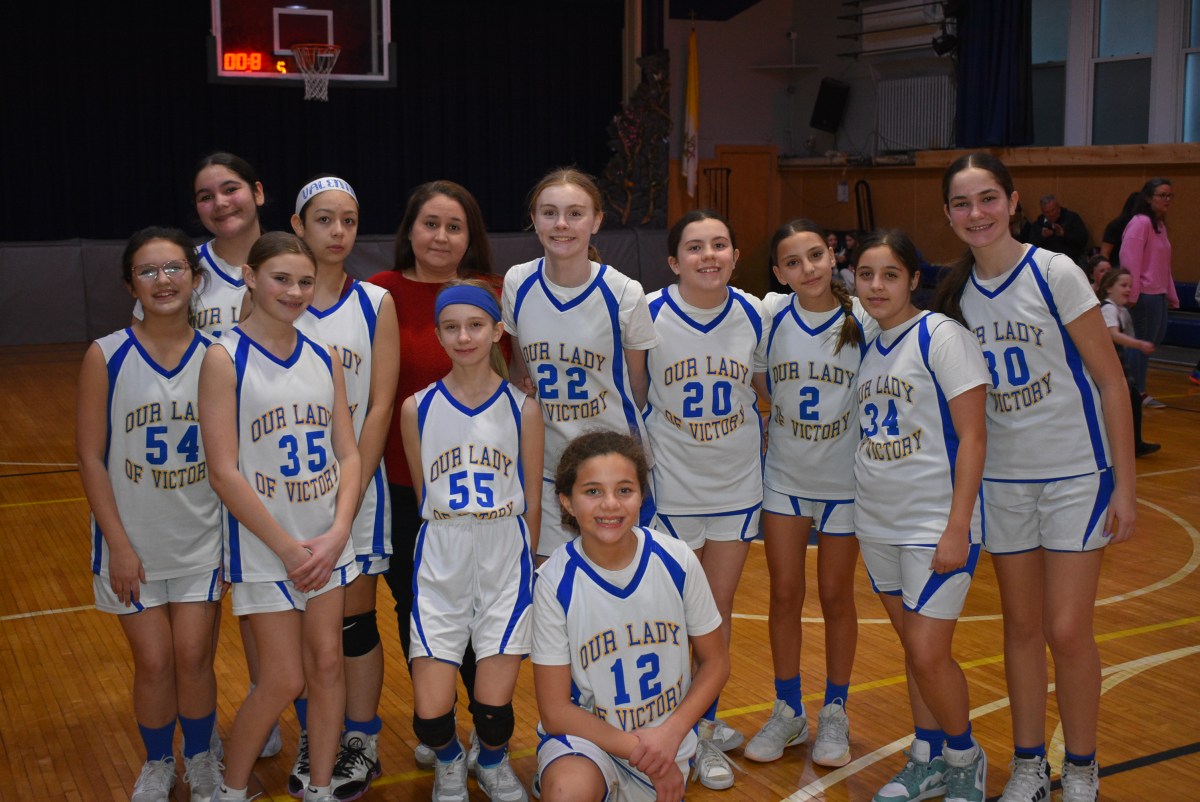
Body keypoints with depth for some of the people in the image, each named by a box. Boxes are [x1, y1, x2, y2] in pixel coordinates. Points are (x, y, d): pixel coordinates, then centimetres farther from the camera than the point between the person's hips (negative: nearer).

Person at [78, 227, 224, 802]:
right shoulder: (106, 357, -10)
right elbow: (90, 458, -8)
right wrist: (119, 544, -10)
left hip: (200, 539, 1)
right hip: (132, 542, -1)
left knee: (193, 657, 3)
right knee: (154, 663, 5)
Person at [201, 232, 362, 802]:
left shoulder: (324, 359, 5)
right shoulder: (226, 359, -11)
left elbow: (349, 454, 5)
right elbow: (224, 473, -15)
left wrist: (336, 534, -9)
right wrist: (287, 547, -14)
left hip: (327, 542, 5)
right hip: (264, 546, -5)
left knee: (327, 665, 9)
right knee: (284, 679, -1)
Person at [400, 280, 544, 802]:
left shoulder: (522, 408, -1)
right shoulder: (417, 409, 0)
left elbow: (532, 501, 5)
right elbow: (422, 496, 7)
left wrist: (522, 561, 7)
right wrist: (451, 544, 6)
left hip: (506, 563, 0)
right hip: (440, 566, 1)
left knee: (494, 707, -3)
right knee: (430, 714, -6)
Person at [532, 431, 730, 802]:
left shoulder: (676, 560, -13)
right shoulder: (555, 581, -18)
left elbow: (715, 661, 1)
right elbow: (556, 711, -12)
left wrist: (671, 733, -13)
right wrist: (640, 752, -17)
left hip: (666, 734, 4)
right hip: (587, 732, -4)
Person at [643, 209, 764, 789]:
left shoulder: (754, 315, -4)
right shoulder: (647, 315, -12)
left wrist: (759, 446, 10)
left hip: (738, 483, 3)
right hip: (671, 485, -2)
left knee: (720, 606, 11)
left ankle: (706, 728, 27)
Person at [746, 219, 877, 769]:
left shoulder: (863, 320, -13)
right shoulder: (769, 314, -10)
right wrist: (782, 415, 0)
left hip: (844, 479, -1)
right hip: (784, 477, 1)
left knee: (835, 597, 10)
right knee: (784, 594, 7)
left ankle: (835, 713, 27)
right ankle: (788, 711, 24)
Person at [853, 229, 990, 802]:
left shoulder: (942, 337, -11)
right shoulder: (868, 348, 9)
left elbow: (972, 436, -14)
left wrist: (958, 528, -18)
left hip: (935, 522, -6)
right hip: (877, 521, 6)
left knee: (929, 653, -6)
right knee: (912, 645, 14)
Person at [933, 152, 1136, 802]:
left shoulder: (1055, 273, -13)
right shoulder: (957, 292, 0)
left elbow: (1110, 381, -10)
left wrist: (1125, 484, -12)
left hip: (1076, 475, -4)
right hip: (1001, 480, 4)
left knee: (1067, 632, -3)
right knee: (1021, 627, 11)